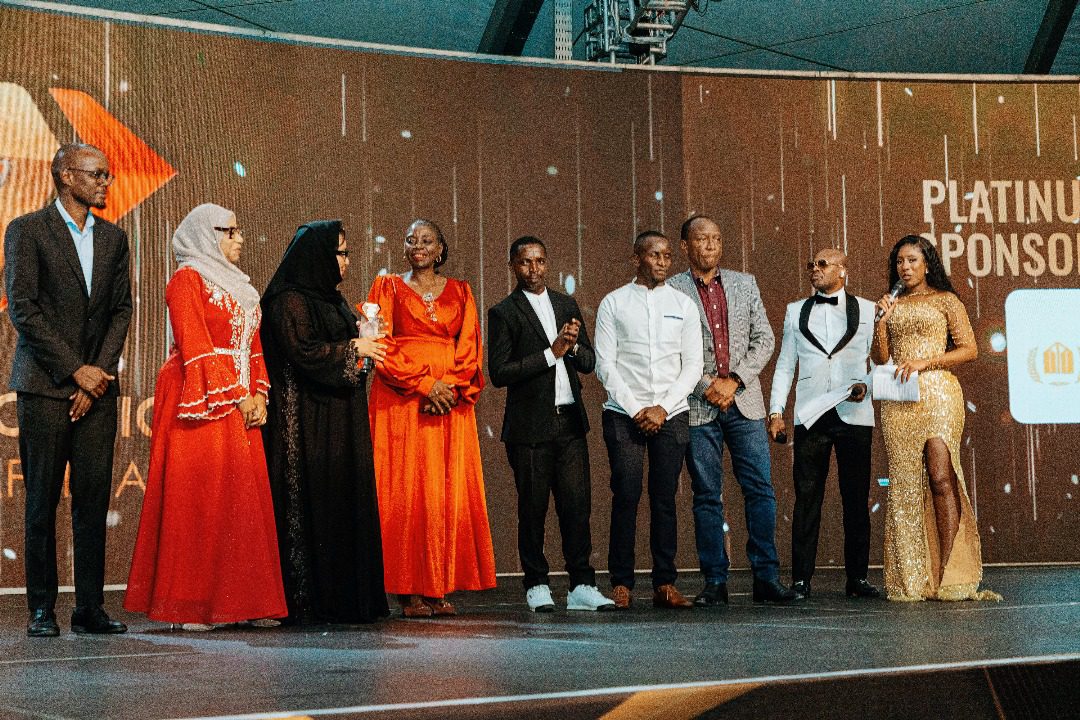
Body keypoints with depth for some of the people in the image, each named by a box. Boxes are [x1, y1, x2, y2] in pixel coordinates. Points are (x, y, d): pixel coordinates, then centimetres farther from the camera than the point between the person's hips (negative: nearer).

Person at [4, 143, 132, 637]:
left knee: (94, 499, 1)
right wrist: (75, 370, -10)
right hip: (44, 386, -4)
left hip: (97, 386, 4)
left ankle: (90, 607, 6)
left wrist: (101, 370, -3)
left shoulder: (113, 238, 14)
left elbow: (122, 310, 12)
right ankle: (42, 609, 6)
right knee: (42, 500, 0)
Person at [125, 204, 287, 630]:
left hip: (242, 406, 8)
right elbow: (195, 345, -13)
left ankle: (243, 601, 7)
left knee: (244, 497, 4)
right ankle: (190, 606, -6)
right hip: (203, 402, -8)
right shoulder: (188, 279, -4)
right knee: (198, 500, -8)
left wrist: (259, 395, 3)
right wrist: (235, 396, -15)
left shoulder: (236, 286, 22)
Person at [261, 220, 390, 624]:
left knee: (346, 505, 7)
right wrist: (352, 349, -11)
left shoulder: (331, 300, 19)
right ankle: (307, 602, -5)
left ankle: (346, 599, 10)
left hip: (340, 421, 9)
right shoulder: (289, 300, -9)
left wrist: (364, 348, 7)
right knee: (313, 506, -9)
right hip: (309, 421, -9)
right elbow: (302, 351, -19)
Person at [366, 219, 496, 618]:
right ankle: (410, 592, -5)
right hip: (401, 401, -2)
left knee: (450, 492, -2)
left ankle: (440, 588, 2)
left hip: (450, 401, 2)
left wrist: (450, 385, -10)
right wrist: (423, 384, -11)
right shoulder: (388, 288, 9)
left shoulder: (459, 292, 16)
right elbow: (382, 345, -1)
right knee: (406, 490, -6)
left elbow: (469, 345, 7)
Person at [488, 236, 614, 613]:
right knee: (533, 508, 3)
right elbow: (499, 373, -11)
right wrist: (551, 353, -14)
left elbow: (589, 362, 15)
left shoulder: (567, 305, 14)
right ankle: (536, 586, 14)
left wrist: (574, 346, -8)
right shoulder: (504, 313, -2)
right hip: (529, 426, -4)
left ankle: (582, 586, 6)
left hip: (570, 422, 4)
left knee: (577, 504, 1)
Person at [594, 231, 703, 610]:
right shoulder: (613, 303, 5)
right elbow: (605, 365, 0)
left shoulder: (683, 304, 10)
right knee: (626, 497, -6)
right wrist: (636, 410, -8)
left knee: (664, 499, 1)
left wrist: (662, 408, -6)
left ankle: (665, 585, 3)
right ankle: (621, 583, -1)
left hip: (672, 415, 2)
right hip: (624, 414, -1)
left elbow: (692, 365, 6)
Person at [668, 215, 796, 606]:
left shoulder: (744, 284, 12)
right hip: (697, 406, -3)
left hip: (744, 402, 3)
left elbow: (764, 339, 7)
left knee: (760, 489, -1)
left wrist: (734, 380, -6)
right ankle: (715, 582, 7)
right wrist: (707, 386, -10)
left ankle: (766, 577, 5)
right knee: (707, 497, 1)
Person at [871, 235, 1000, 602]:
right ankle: (912, 580, -2)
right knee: (904, 482, -2)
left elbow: (969, 349, 0)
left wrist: (924, 362, -10)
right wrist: (882, 321, 0)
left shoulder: (945, 301, 8)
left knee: (941, 478, -14)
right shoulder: (892, 305, 19)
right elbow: (879, 358, 14)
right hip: (898, 400, 4)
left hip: (938, 393, -4)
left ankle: (948, 575, -12)